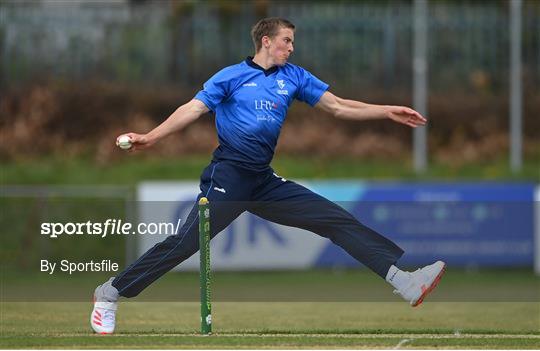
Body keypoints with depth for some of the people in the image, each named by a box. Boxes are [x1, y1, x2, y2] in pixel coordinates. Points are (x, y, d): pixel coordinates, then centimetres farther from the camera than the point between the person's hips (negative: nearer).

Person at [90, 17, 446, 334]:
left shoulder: (293, 77, 12)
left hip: (266, 183, 5)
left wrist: (387, 112, 3)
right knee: (187, 241, -15)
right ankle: (110, 295, -6)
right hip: (228, 177, -5)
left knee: (338, 220, -1)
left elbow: (338, 106, 12)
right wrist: (151, 137, -21)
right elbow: (193, 109, -8)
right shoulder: (232, 76, -1)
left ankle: (403, 279, -4)